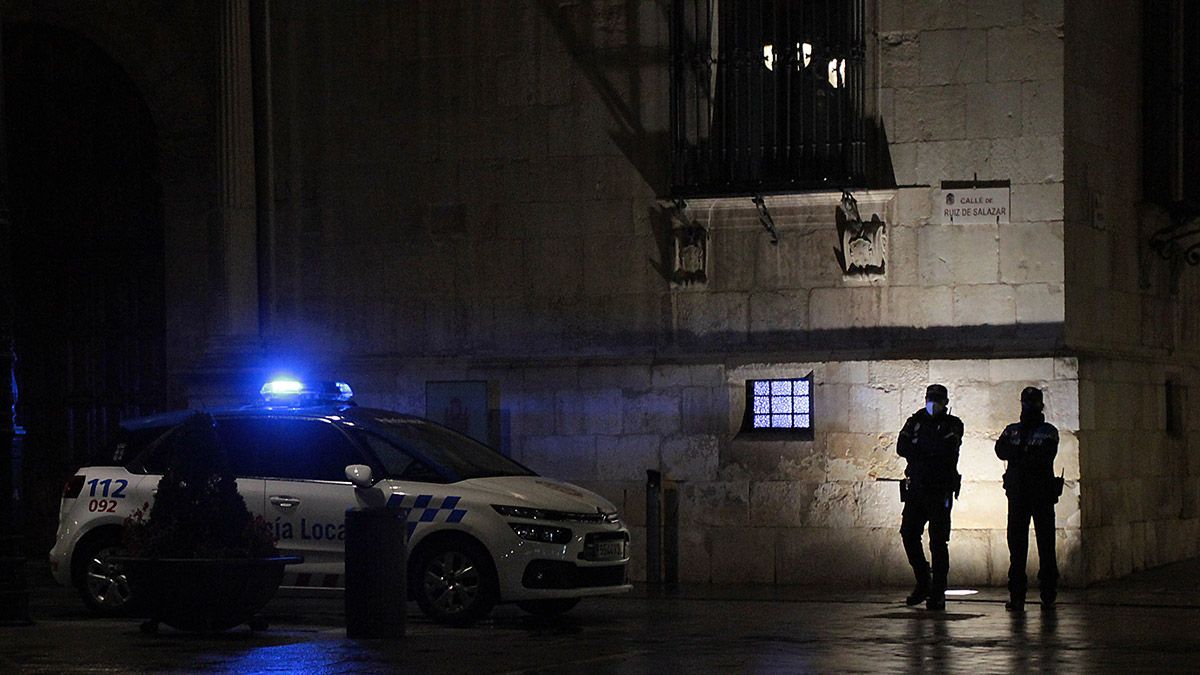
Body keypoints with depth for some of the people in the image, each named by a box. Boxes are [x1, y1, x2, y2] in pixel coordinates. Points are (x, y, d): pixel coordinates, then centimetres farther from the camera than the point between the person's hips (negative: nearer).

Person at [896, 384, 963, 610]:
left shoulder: (952, 424, 3)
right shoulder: (915, 422, 14)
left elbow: (948, 450, -14)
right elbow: (901, 447, -1)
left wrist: (919, 448, -6)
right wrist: (933, 451, -9)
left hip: (940, 490, -4)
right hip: (916, 487, 4)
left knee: (938, 541, -6)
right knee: (909, 534, 0)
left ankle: (937, 592, -3)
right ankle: (922, 583, 17)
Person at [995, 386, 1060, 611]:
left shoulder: (1048, 431, 8)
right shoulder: (1011, 430, 17)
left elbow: (1046, 456, -10)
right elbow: (1001, 449, -3)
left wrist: (1019, 455, -11)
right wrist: (1030, 456, -15)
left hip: (1042, 493, -2)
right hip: (1017, 492, 2)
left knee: (1046, 543, -3)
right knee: (1016, 544, -1)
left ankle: (1048, 594, -1)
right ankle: (1016, 595, 0)